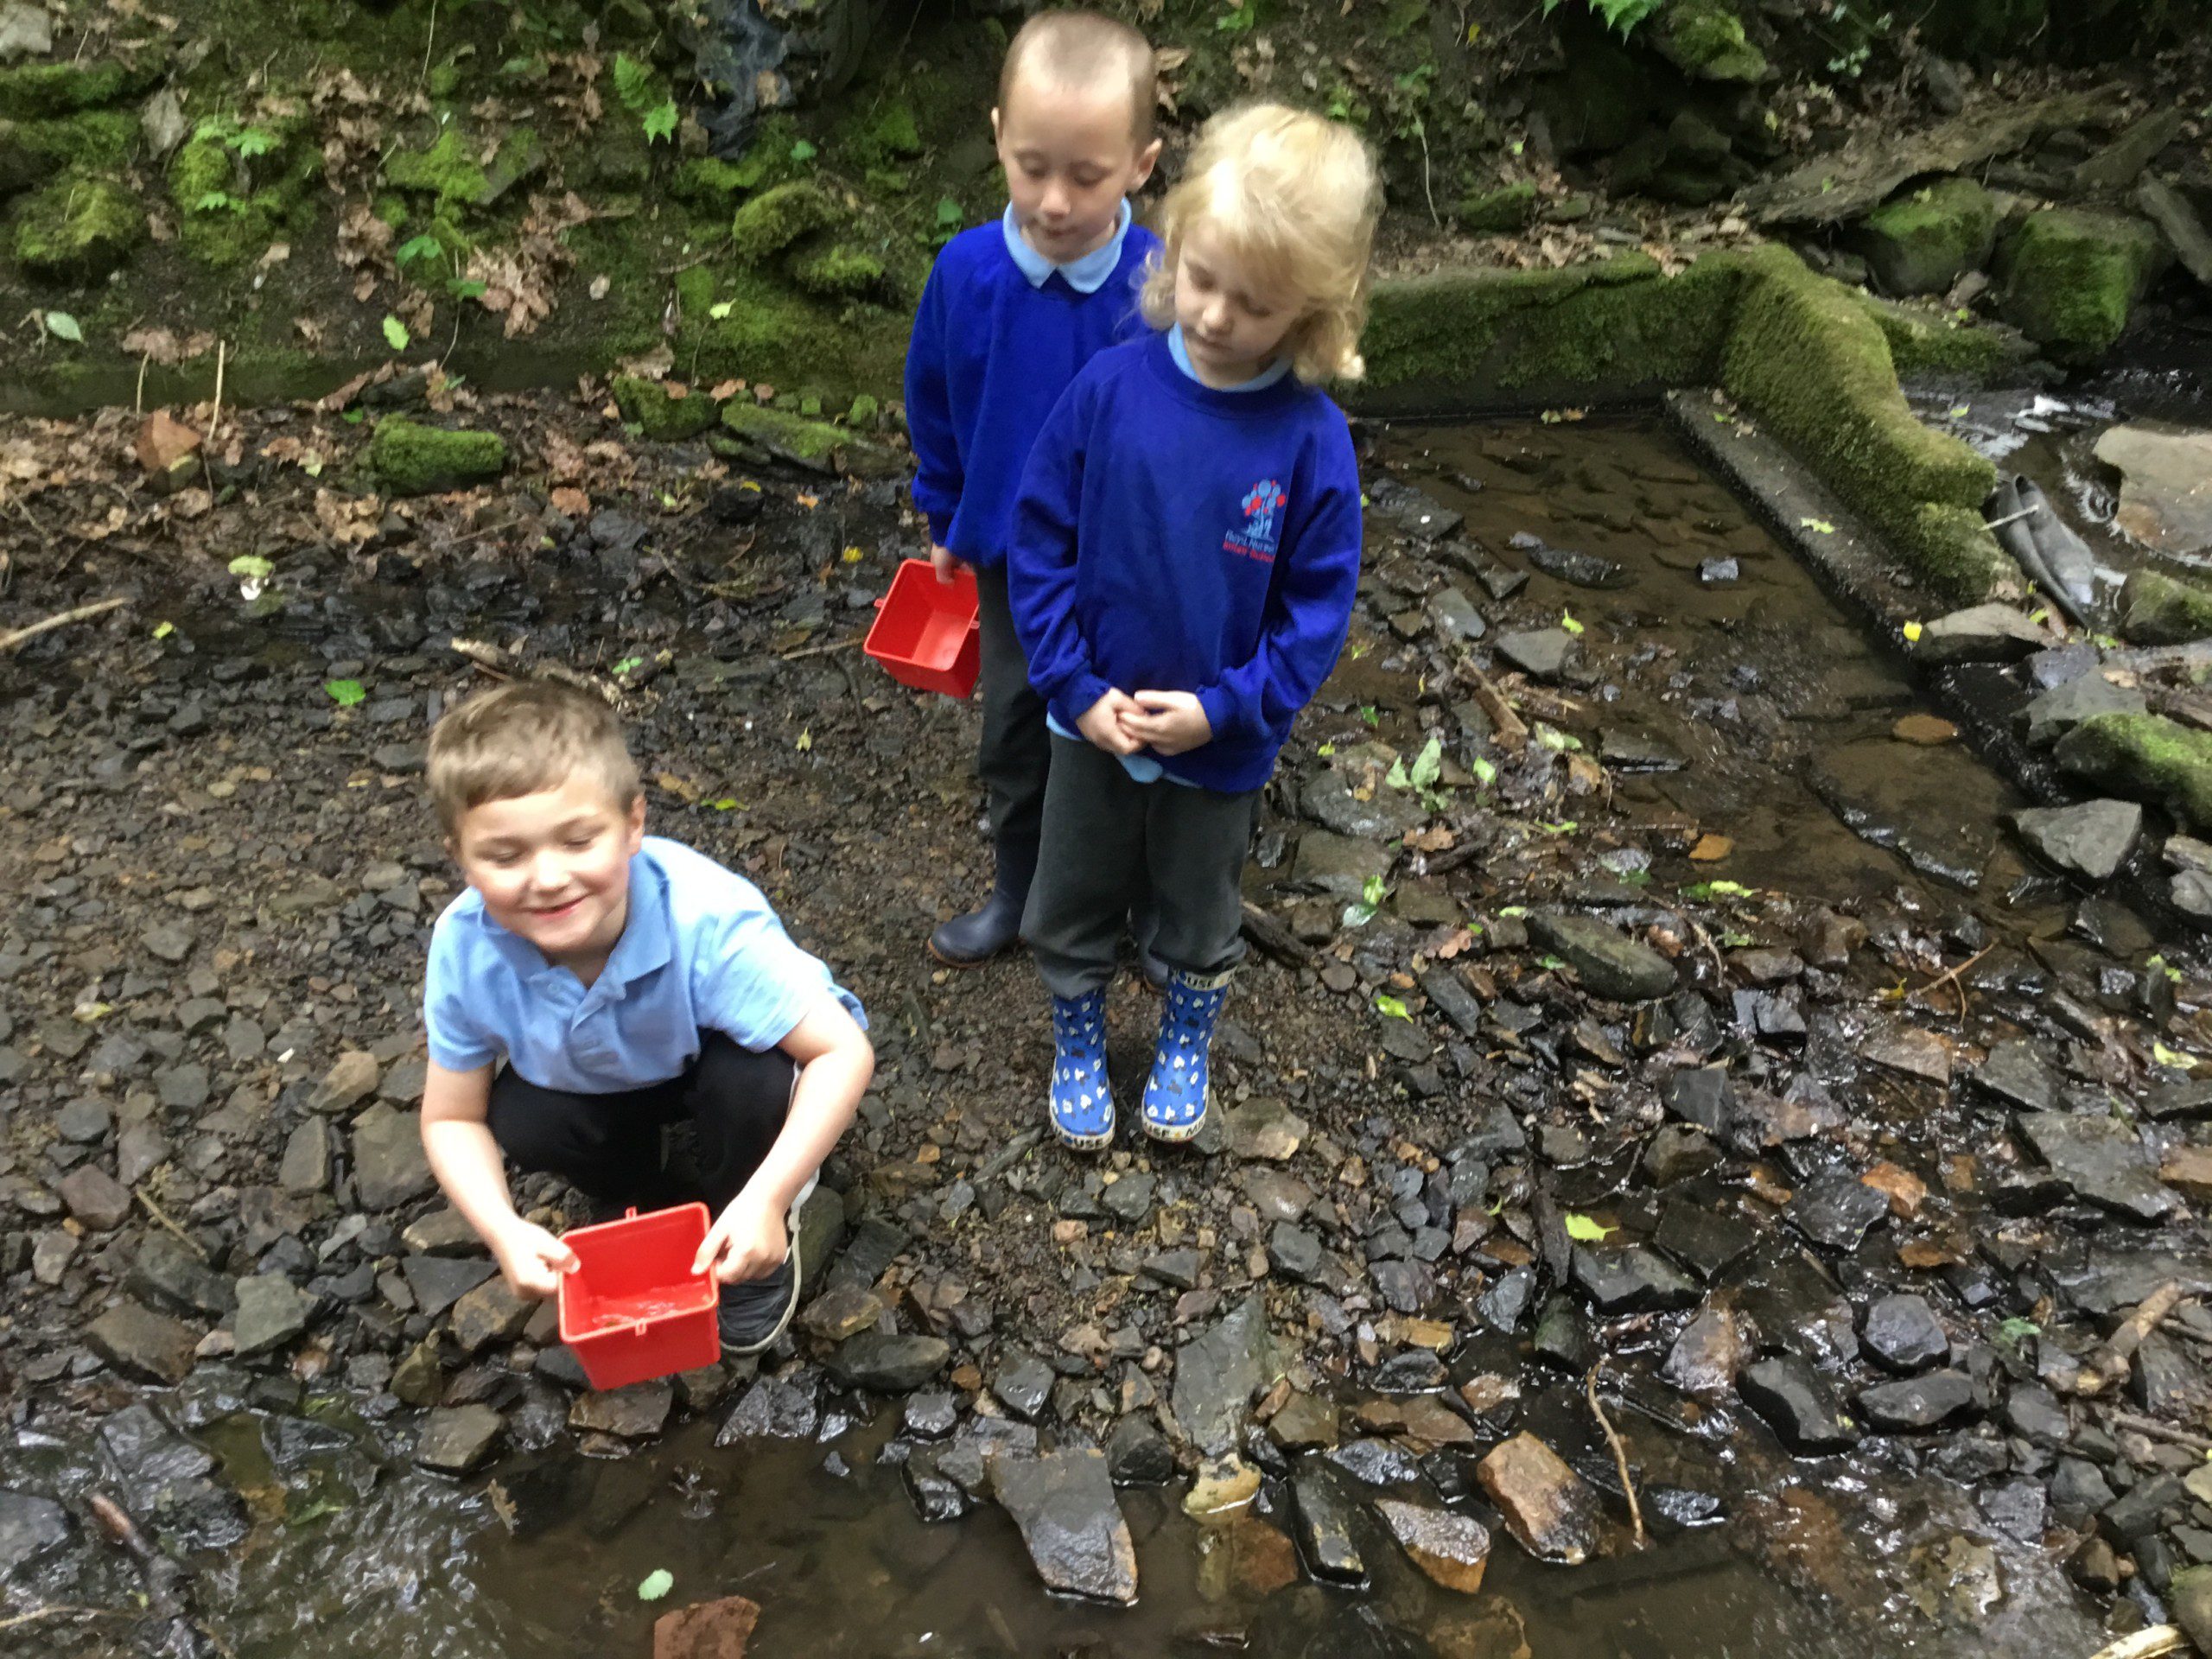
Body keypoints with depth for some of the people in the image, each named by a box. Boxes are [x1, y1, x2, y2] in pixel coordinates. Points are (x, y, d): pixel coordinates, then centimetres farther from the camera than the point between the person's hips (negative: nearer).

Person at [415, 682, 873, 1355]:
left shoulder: (707, 919, -41)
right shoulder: (467, 948, -29)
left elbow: (844, 1053, -36)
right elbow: (452, 1120, -15)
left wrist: (766, 1200, -44)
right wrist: (503, 1230, -33)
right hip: (607, 1086, 3)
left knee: (748, 1075, -34)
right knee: (521, 1122, -24)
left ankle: (753, 1232, -2)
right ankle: (656, 1206, 8)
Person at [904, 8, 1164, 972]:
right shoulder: (966, 272, -15)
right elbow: (933, 405, 2)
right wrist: (945, 522, 12)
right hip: (1009, 562, 3)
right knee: (1014, 745, 20)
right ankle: (1018, 898, 43)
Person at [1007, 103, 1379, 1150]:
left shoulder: (1312, 441, -18)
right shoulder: (1110, 387, -15)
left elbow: (1316, 611, -11)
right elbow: (1041, 540, -8)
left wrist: (1223, 708, -19)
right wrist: (1075, 686, -13)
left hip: (1221, 743, -1)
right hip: (1094, 721, 1)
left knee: (1200, 917, 22)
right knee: (1071, 907, 20)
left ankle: (1184, 1051, 49)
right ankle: (1077, 1048, 46)